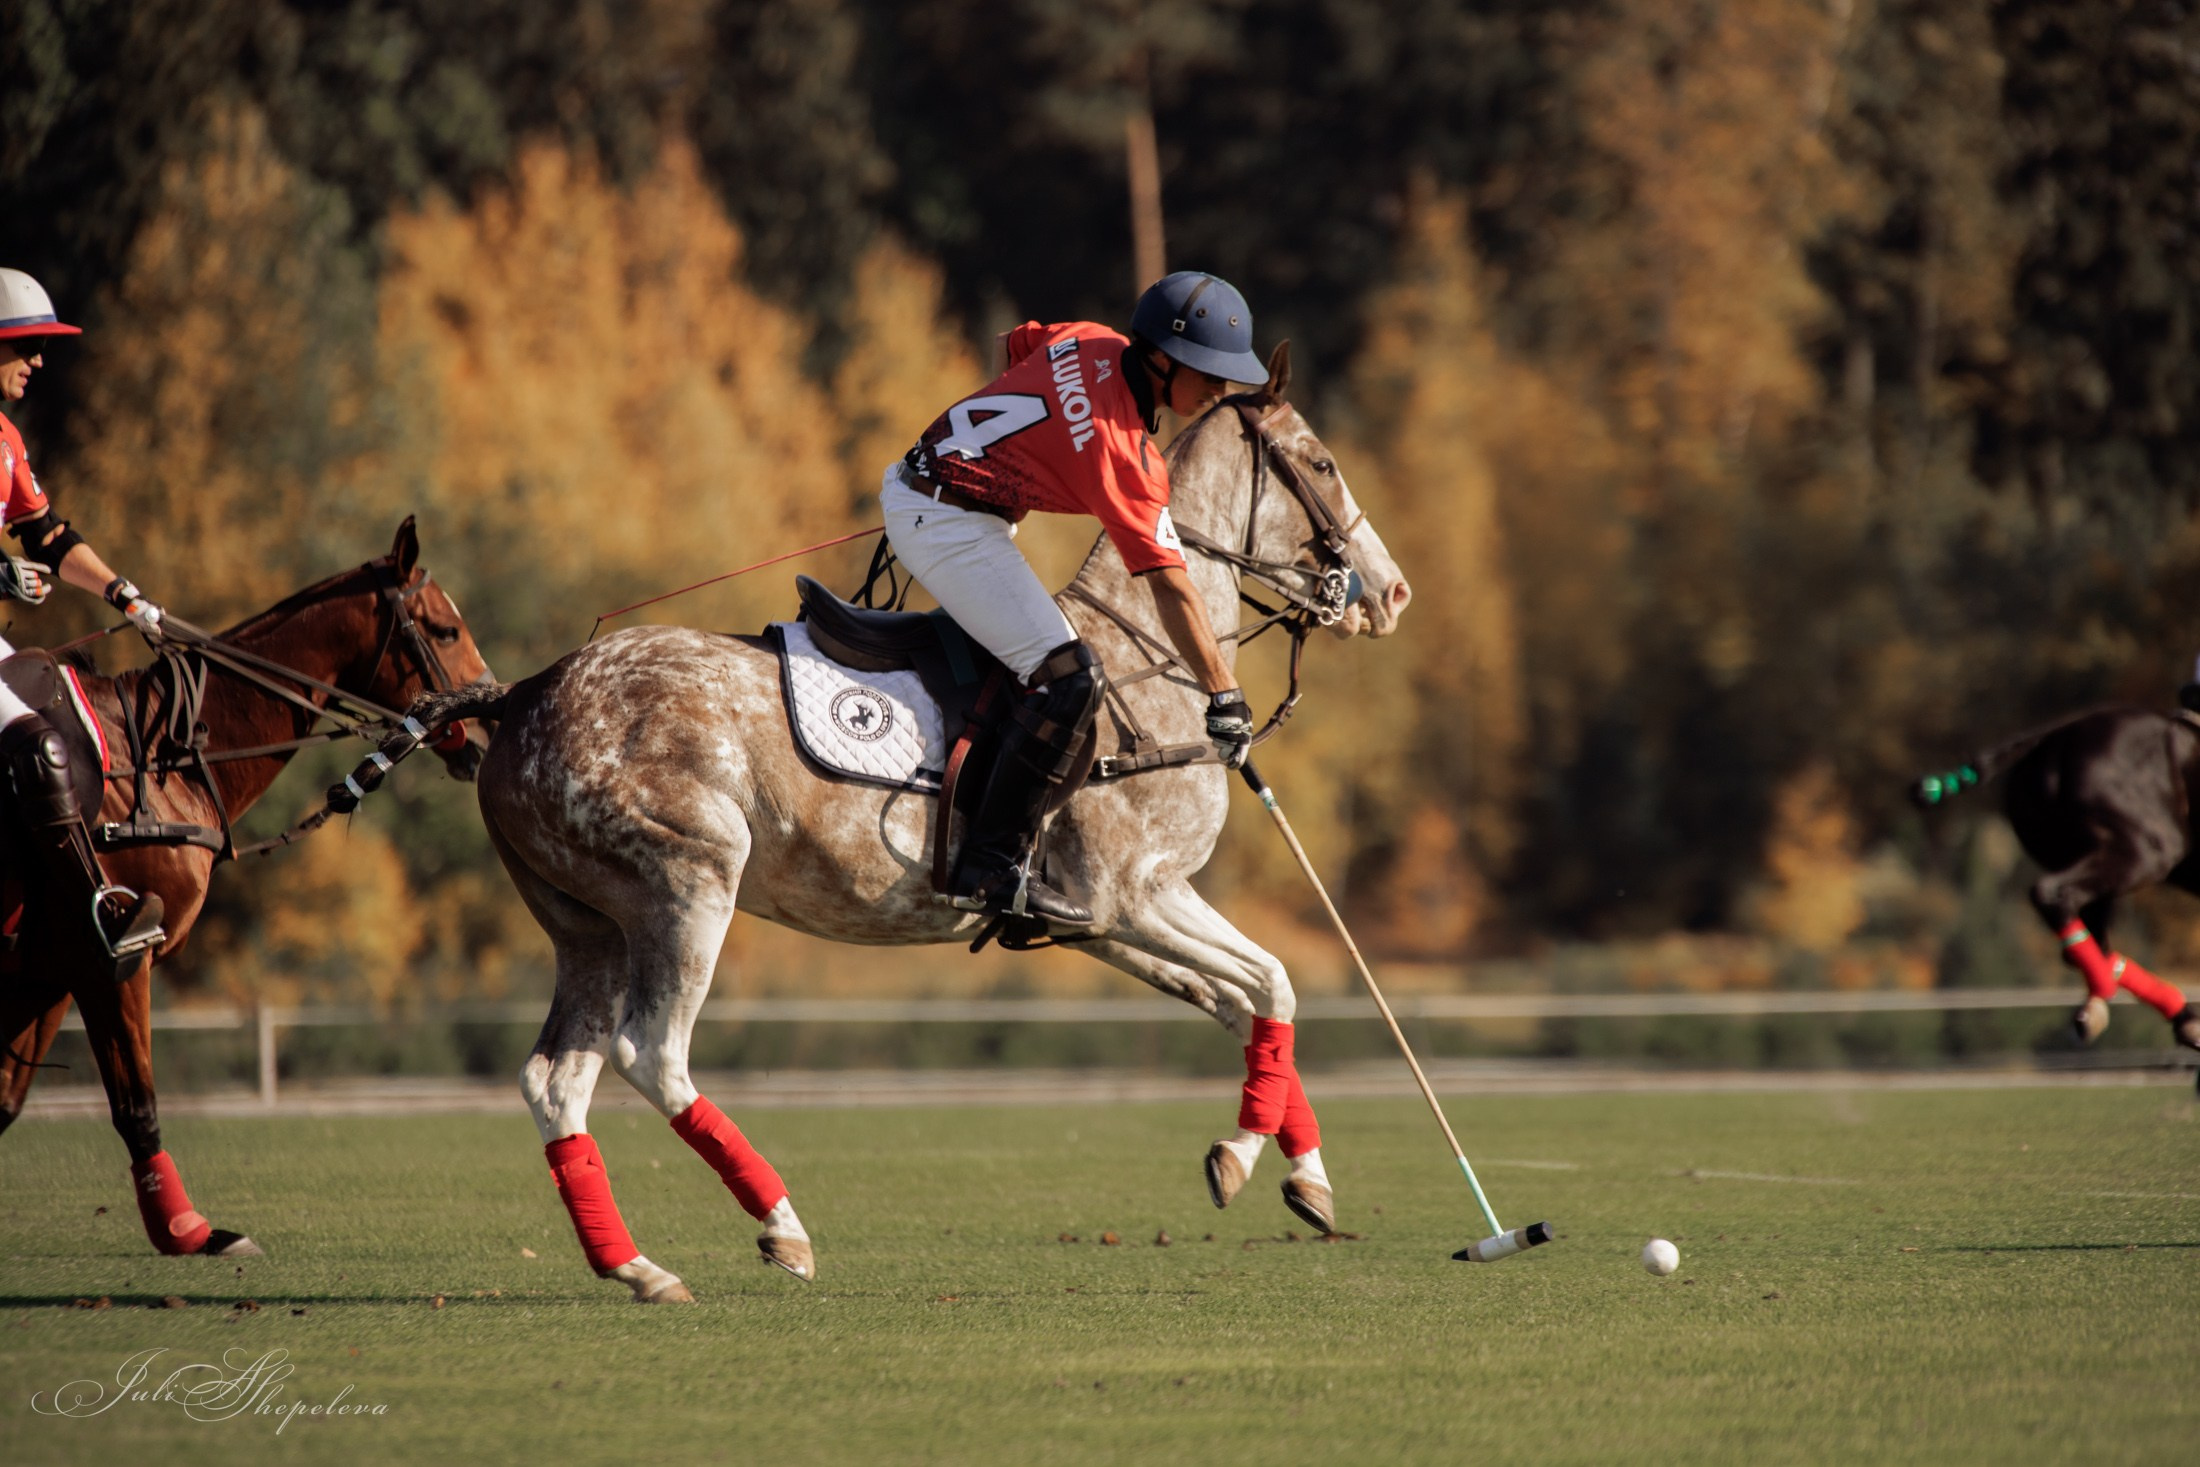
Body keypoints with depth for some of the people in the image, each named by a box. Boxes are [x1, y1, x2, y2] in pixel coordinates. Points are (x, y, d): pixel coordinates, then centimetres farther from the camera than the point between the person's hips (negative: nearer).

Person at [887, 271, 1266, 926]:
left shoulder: (1092, 343, 0)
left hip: (911, 486, 10)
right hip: (949, 524, -10)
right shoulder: (1125, 451, -22)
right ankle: (992, 869, -18)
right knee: (1067, 676, -16)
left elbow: (1014, 346, 22)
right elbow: (1171, 587, -20)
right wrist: (1225, 696, -17)